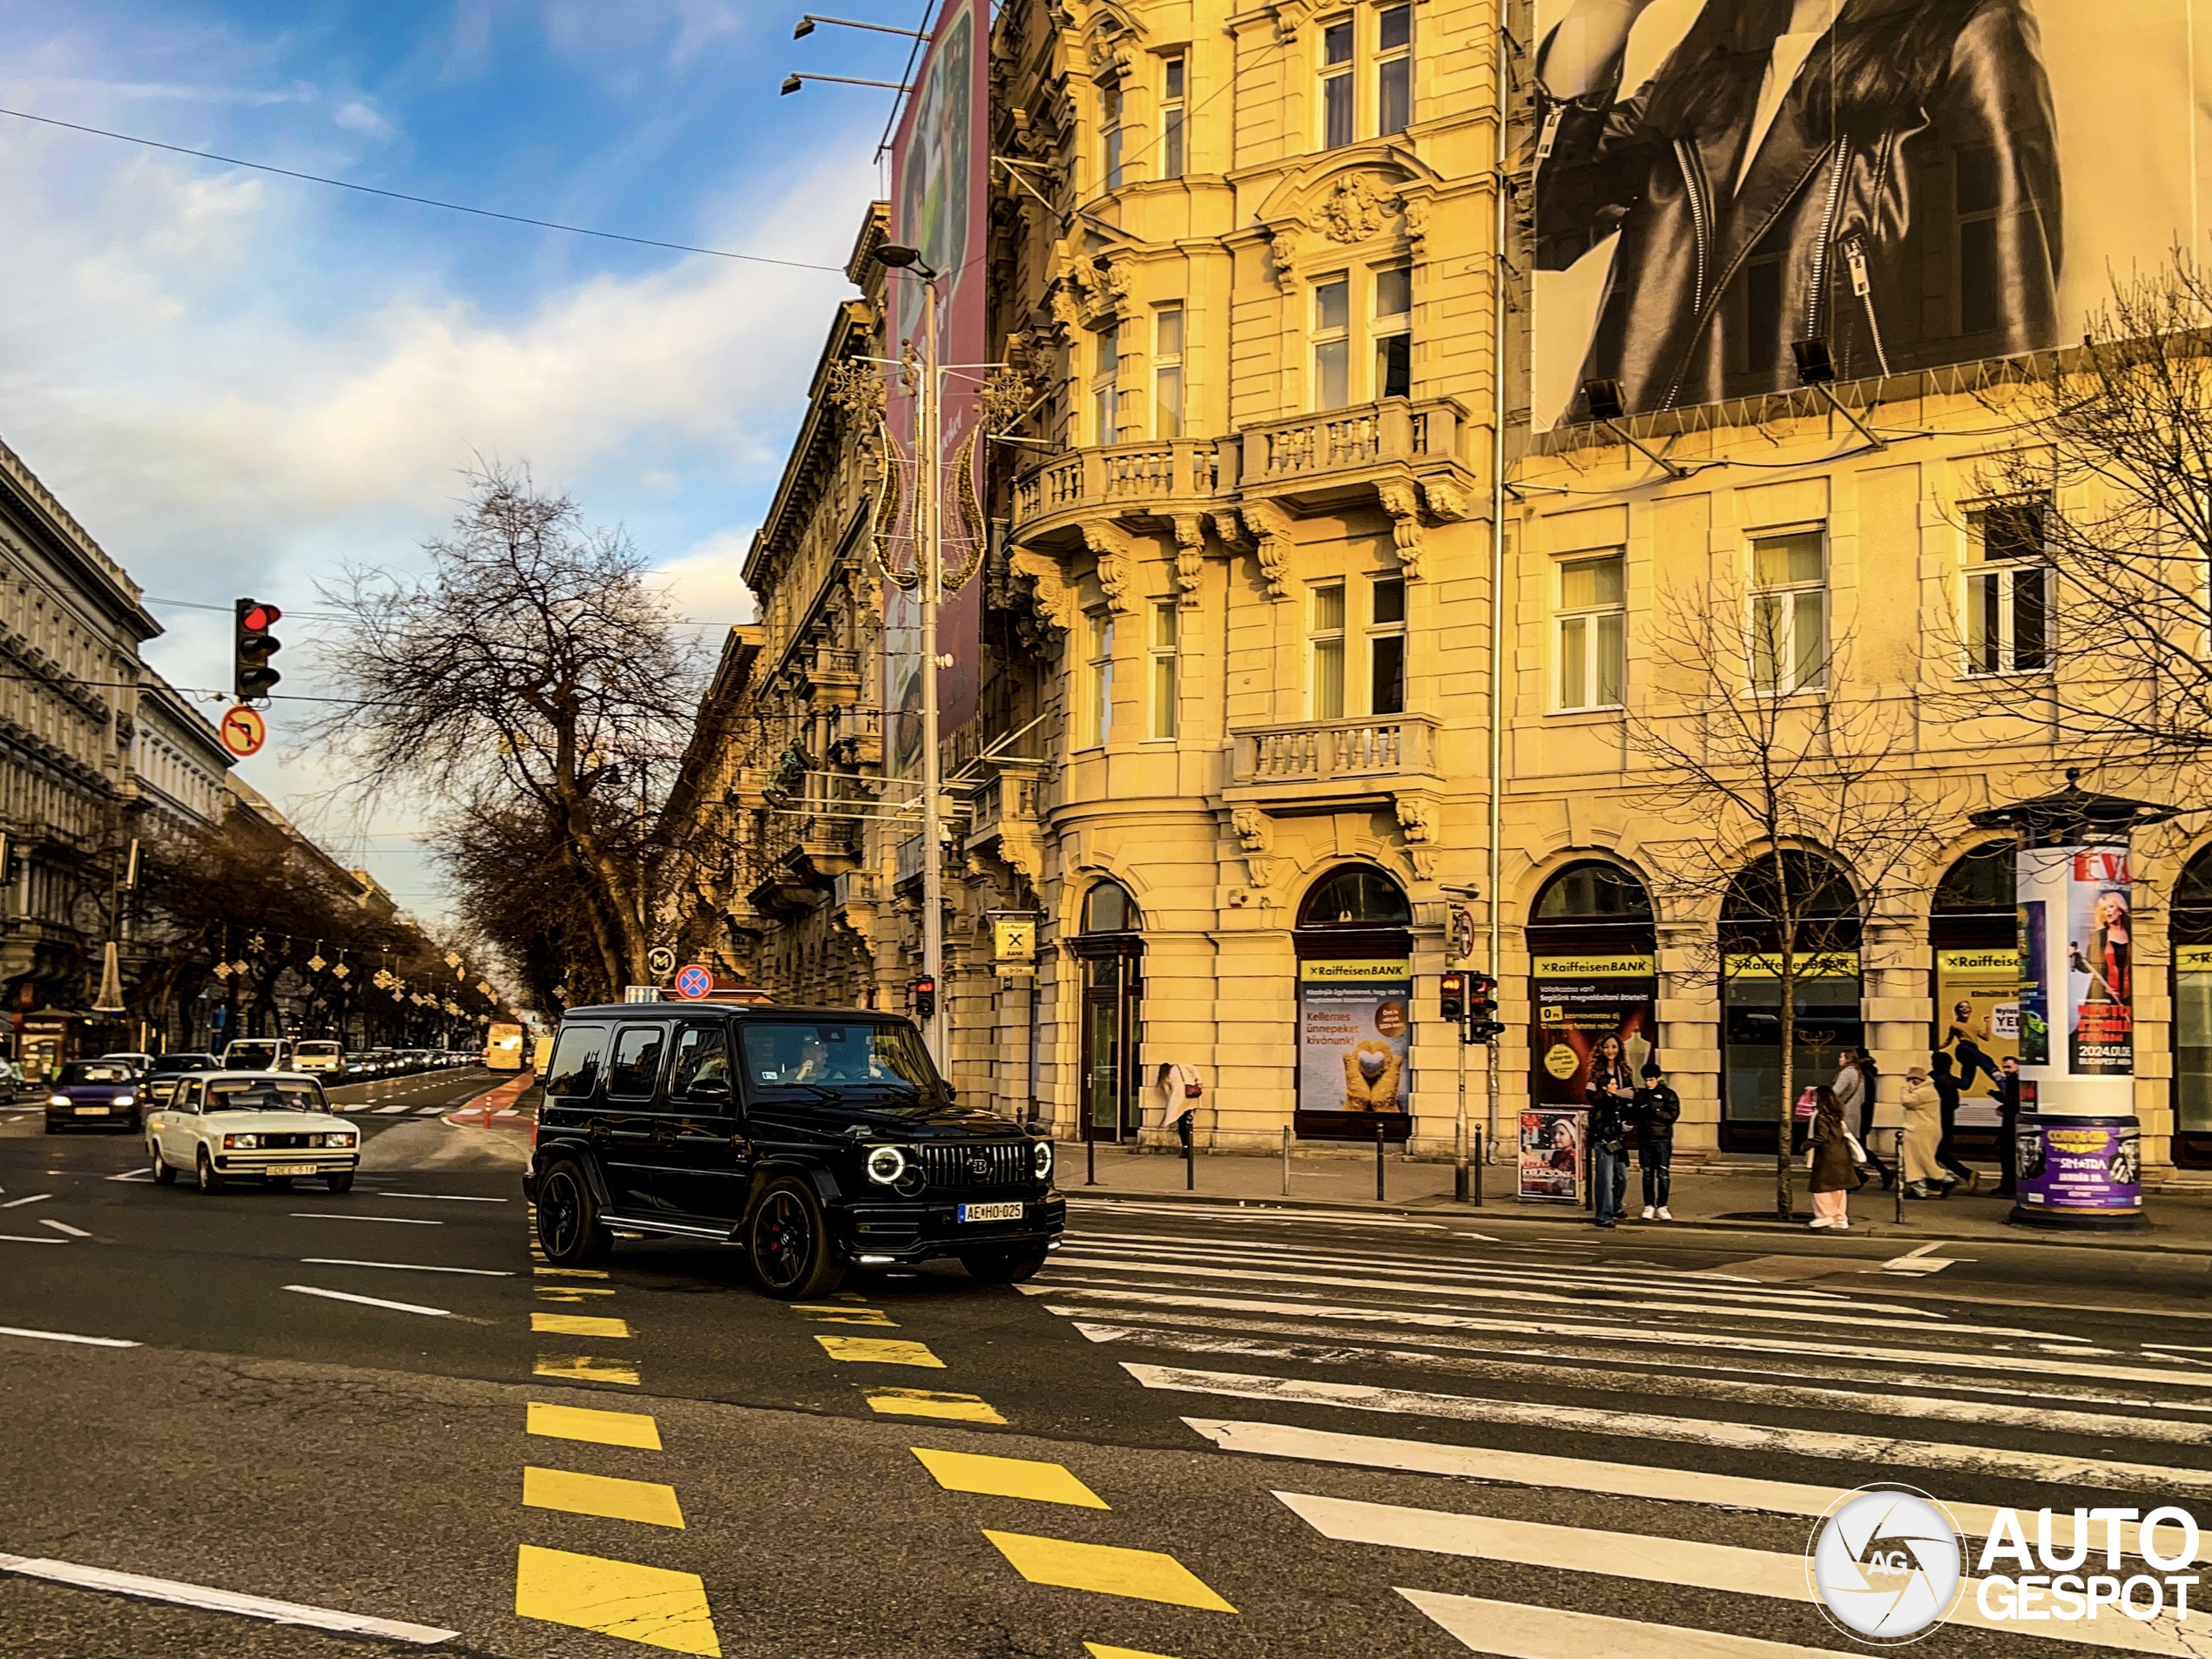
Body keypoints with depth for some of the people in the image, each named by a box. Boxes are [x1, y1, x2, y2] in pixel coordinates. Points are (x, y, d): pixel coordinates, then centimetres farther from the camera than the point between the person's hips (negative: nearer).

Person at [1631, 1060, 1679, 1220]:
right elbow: (1632, 1113, 12)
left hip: (1662, 1139, -3)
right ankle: (1649, 1206, 12)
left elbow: (1672, 1115, -9)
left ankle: (1662, 1206, 3)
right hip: (1644, 1139, 3)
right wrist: (1639, 1111, -11)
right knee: (1647, 1174, 6)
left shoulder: (1668, 1094, 0)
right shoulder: (1639, 1094, 13)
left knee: (1663, 1174, -4)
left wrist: (1654, 1111, -19)